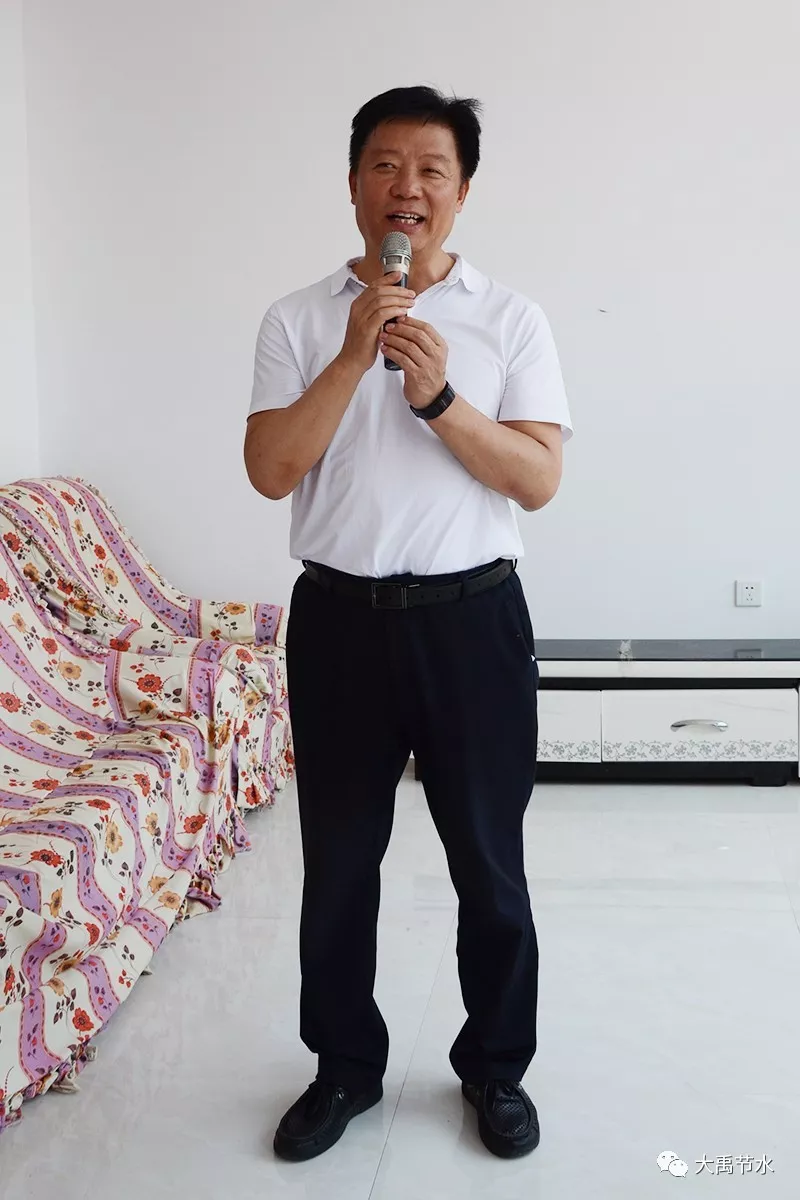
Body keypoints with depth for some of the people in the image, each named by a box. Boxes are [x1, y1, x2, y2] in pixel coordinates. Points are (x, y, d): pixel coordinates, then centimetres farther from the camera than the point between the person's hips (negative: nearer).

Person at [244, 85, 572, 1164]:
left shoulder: (510, 319, 1)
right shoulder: (299, 320, 3)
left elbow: (540, 479, -6)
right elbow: (270, 472, -7)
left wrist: (437, 395, -19)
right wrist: (357, 354, -16)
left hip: (473, 618, -1)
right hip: (338, 618, 1)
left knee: (490, 862, 10)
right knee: (338, 860, 12)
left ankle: (496, 1066, 31)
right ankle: (345, 1066, 32)